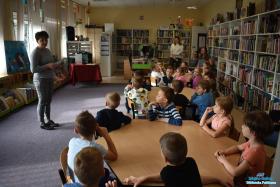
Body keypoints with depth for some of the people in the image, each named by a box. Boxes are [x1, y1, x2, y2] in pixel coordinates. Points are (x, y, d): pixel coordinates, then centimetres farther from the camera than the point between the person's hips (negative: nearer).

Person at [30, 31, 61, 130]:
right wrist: (47, 66, -25)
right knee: (42, 101, 0)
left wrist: (55, 65, 0)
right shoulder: (35, 52, -14)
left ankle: (49, 120, 26)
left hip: (50, 79, 8)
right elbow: (33, 69, -20)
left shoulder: (47, 50, 11)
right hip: (40, 80, -8)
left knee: (48, 101, 14)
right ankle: (42, 123, 11)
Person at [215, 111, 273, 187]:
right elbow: (238, 147, 14)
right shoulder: (252, 142, -6)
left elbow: (235, 172, -32)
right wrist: (224, 152, -2)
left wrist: (224, 161, -15)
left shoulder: (255, 152, -30)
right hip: (242, 179, 7)